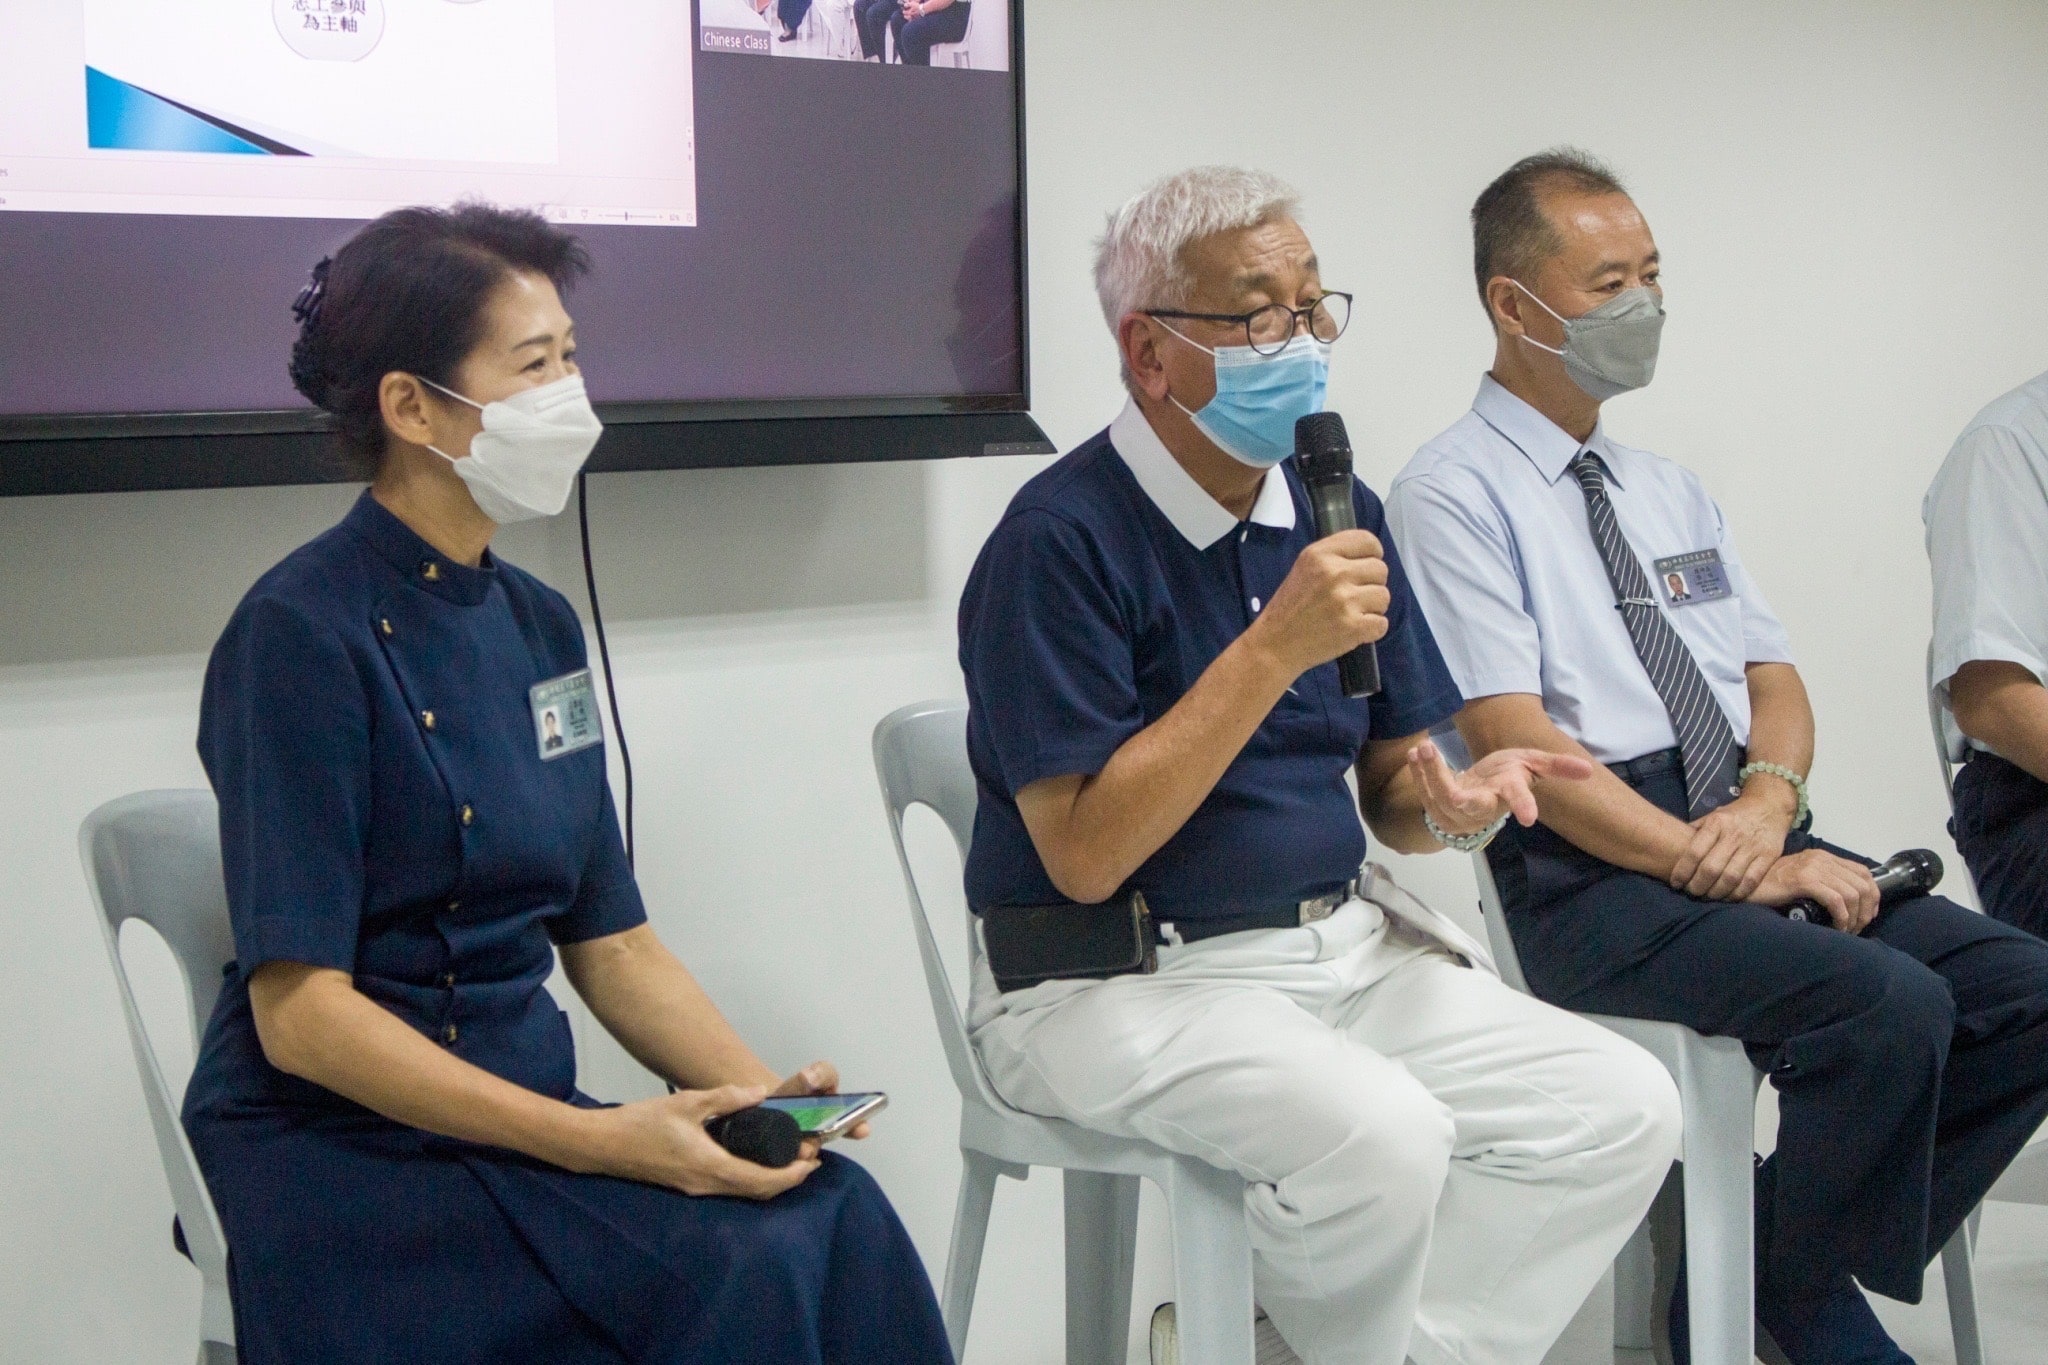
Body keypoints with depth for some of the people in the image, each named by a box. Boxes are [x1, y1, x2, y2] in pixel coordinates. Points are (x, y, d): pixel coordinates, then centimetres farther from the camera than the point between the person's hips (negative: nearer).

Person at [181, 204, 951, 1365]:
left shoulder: (539, 625, 11)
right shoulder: (303, 636, -11)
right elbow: (299, 1012, -16)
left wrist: (762, 1093, -6)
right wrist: (599, 1143, -22)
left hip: (525, 1114, 6)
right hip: (348, 1146, -6)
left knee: (837, 1219, -20)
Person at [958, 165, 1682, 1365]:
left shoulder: (1340, 511, 9)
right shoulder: (1063, 538, -14)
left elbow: (1386, 789, 14)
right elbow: (1084, 856, -19)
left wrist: (1450, 801, -11)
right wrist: (1274, 649, -24)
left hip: (1344, 944, 7)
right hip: (1122, 981, -7)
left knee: (1624, 1106, -11)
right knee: (1379, 1135, -32)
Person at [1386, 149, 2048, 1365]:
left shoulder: (1672, 490, 21)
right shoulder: (1454, 492, -3)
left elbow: (1775, 681, 15)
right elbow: (1515, 738, -13)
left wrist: (1768, 802, -9)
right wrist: (1722, 869, -18)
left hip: (1751, 837, 8)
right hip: (1595, 877, -7)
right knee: (1889, 1005, -28)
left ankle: (1803, 1261, 2)